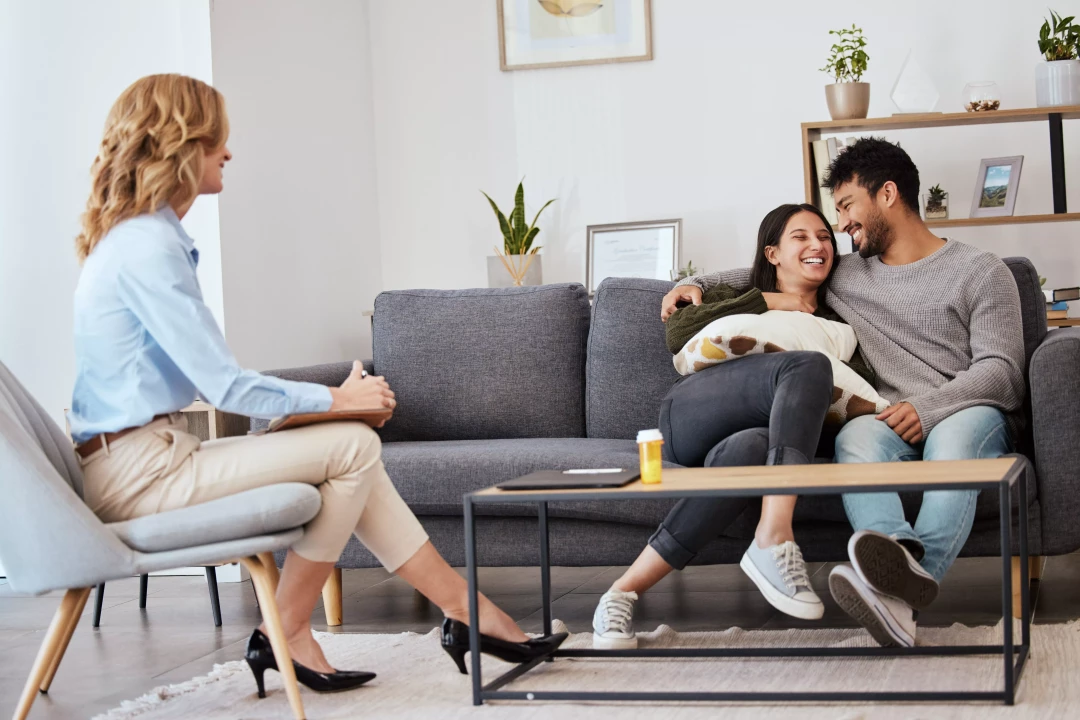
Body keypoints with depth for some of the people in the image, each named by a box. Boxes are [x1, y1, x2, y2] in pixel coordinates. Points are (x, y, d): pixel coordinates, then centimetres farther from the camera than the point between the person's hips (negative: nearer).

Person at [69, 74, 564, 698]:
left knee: (353, 456, 4)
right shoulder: (148, 247, -18)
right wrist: (334, 399, -7)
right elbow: (224, 384, -19)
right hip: (139, 471, -10)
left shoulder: (139, 236, 15)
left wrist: (322, 398, 7)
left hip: (154, 451, 10)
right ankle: (287, 635, -2)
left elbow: (208, 380, 16)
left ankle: (464, 608, 4)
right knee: (353, 446, -12)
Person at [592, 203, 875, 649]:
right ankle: (774, 540, -42)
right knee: (809, 365, -31)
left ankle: (625, 593, -42)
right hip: (689, 414, -1)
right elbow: (677, 336, 7)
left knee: (750, 450, -41)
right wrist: (768, 301, 9)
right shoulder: (732, 298, 30)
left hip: (762, 433, 1)